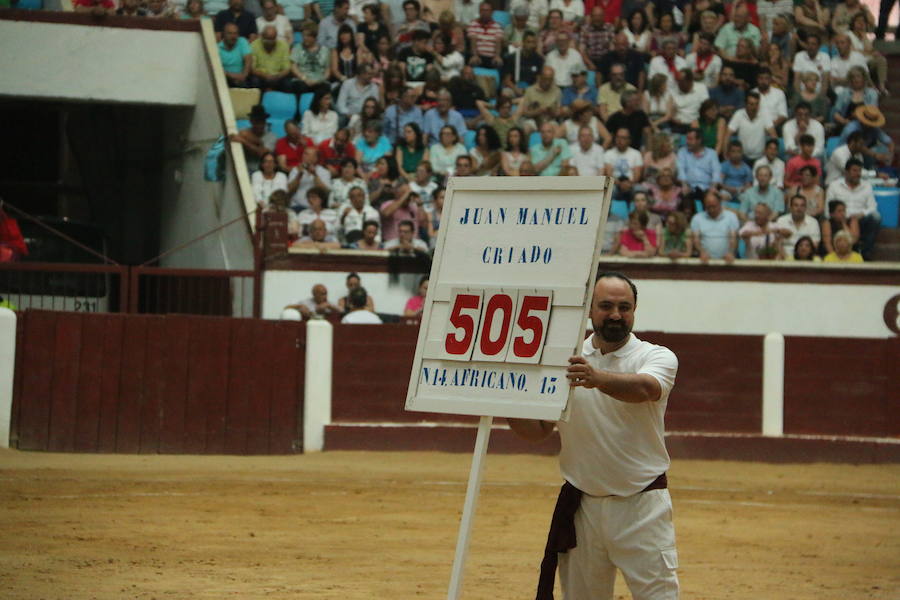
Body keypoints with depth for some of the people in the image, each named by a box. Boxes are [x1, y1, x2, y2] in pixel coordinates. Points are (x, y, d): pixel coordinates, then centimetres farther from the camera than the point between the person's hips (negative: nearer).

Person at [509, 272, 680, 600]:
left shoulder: (657, 357, -4)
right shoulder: (565, 360, 5)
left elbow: (645, 388, -28)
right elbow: (538, 430, 7)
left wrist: (598, 379, -48)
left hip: (642, 508, -3)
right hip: (582, 507, 3)